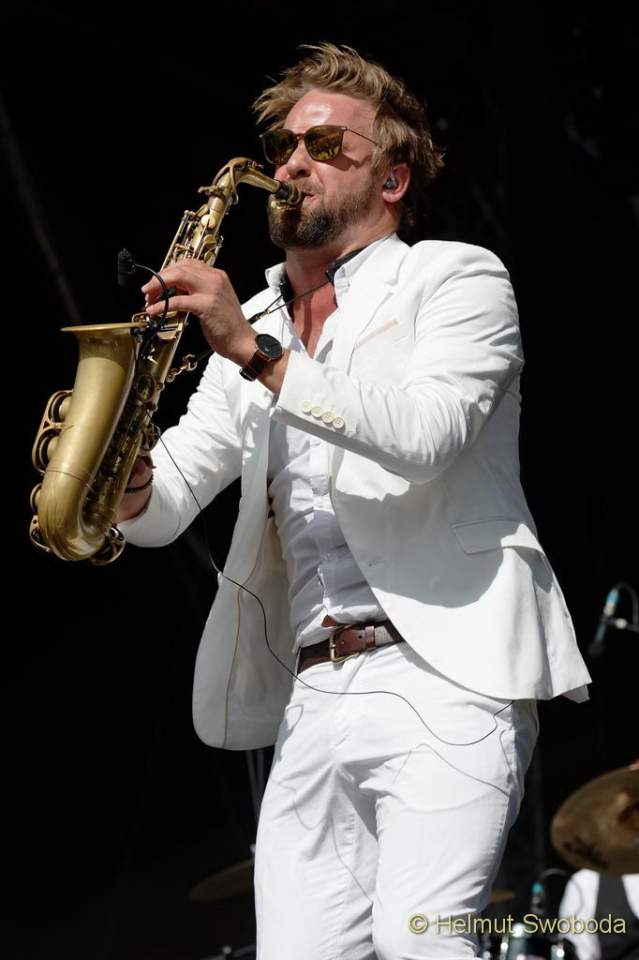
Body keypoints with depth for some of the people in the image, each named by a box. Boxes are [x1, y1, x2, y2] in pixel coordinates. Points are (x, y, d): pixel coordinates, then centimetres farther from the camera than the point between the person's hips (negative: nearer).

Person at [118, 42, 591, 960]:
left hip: (443, 677, -5)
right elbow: (165, 505, 15)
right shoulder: (252, 327, 22)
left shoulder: (456, 278, 6)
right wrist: (125, 476, -9)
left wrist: (258, 352, -18)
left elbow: (424, 435, -14)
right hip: (313, 703, 6)